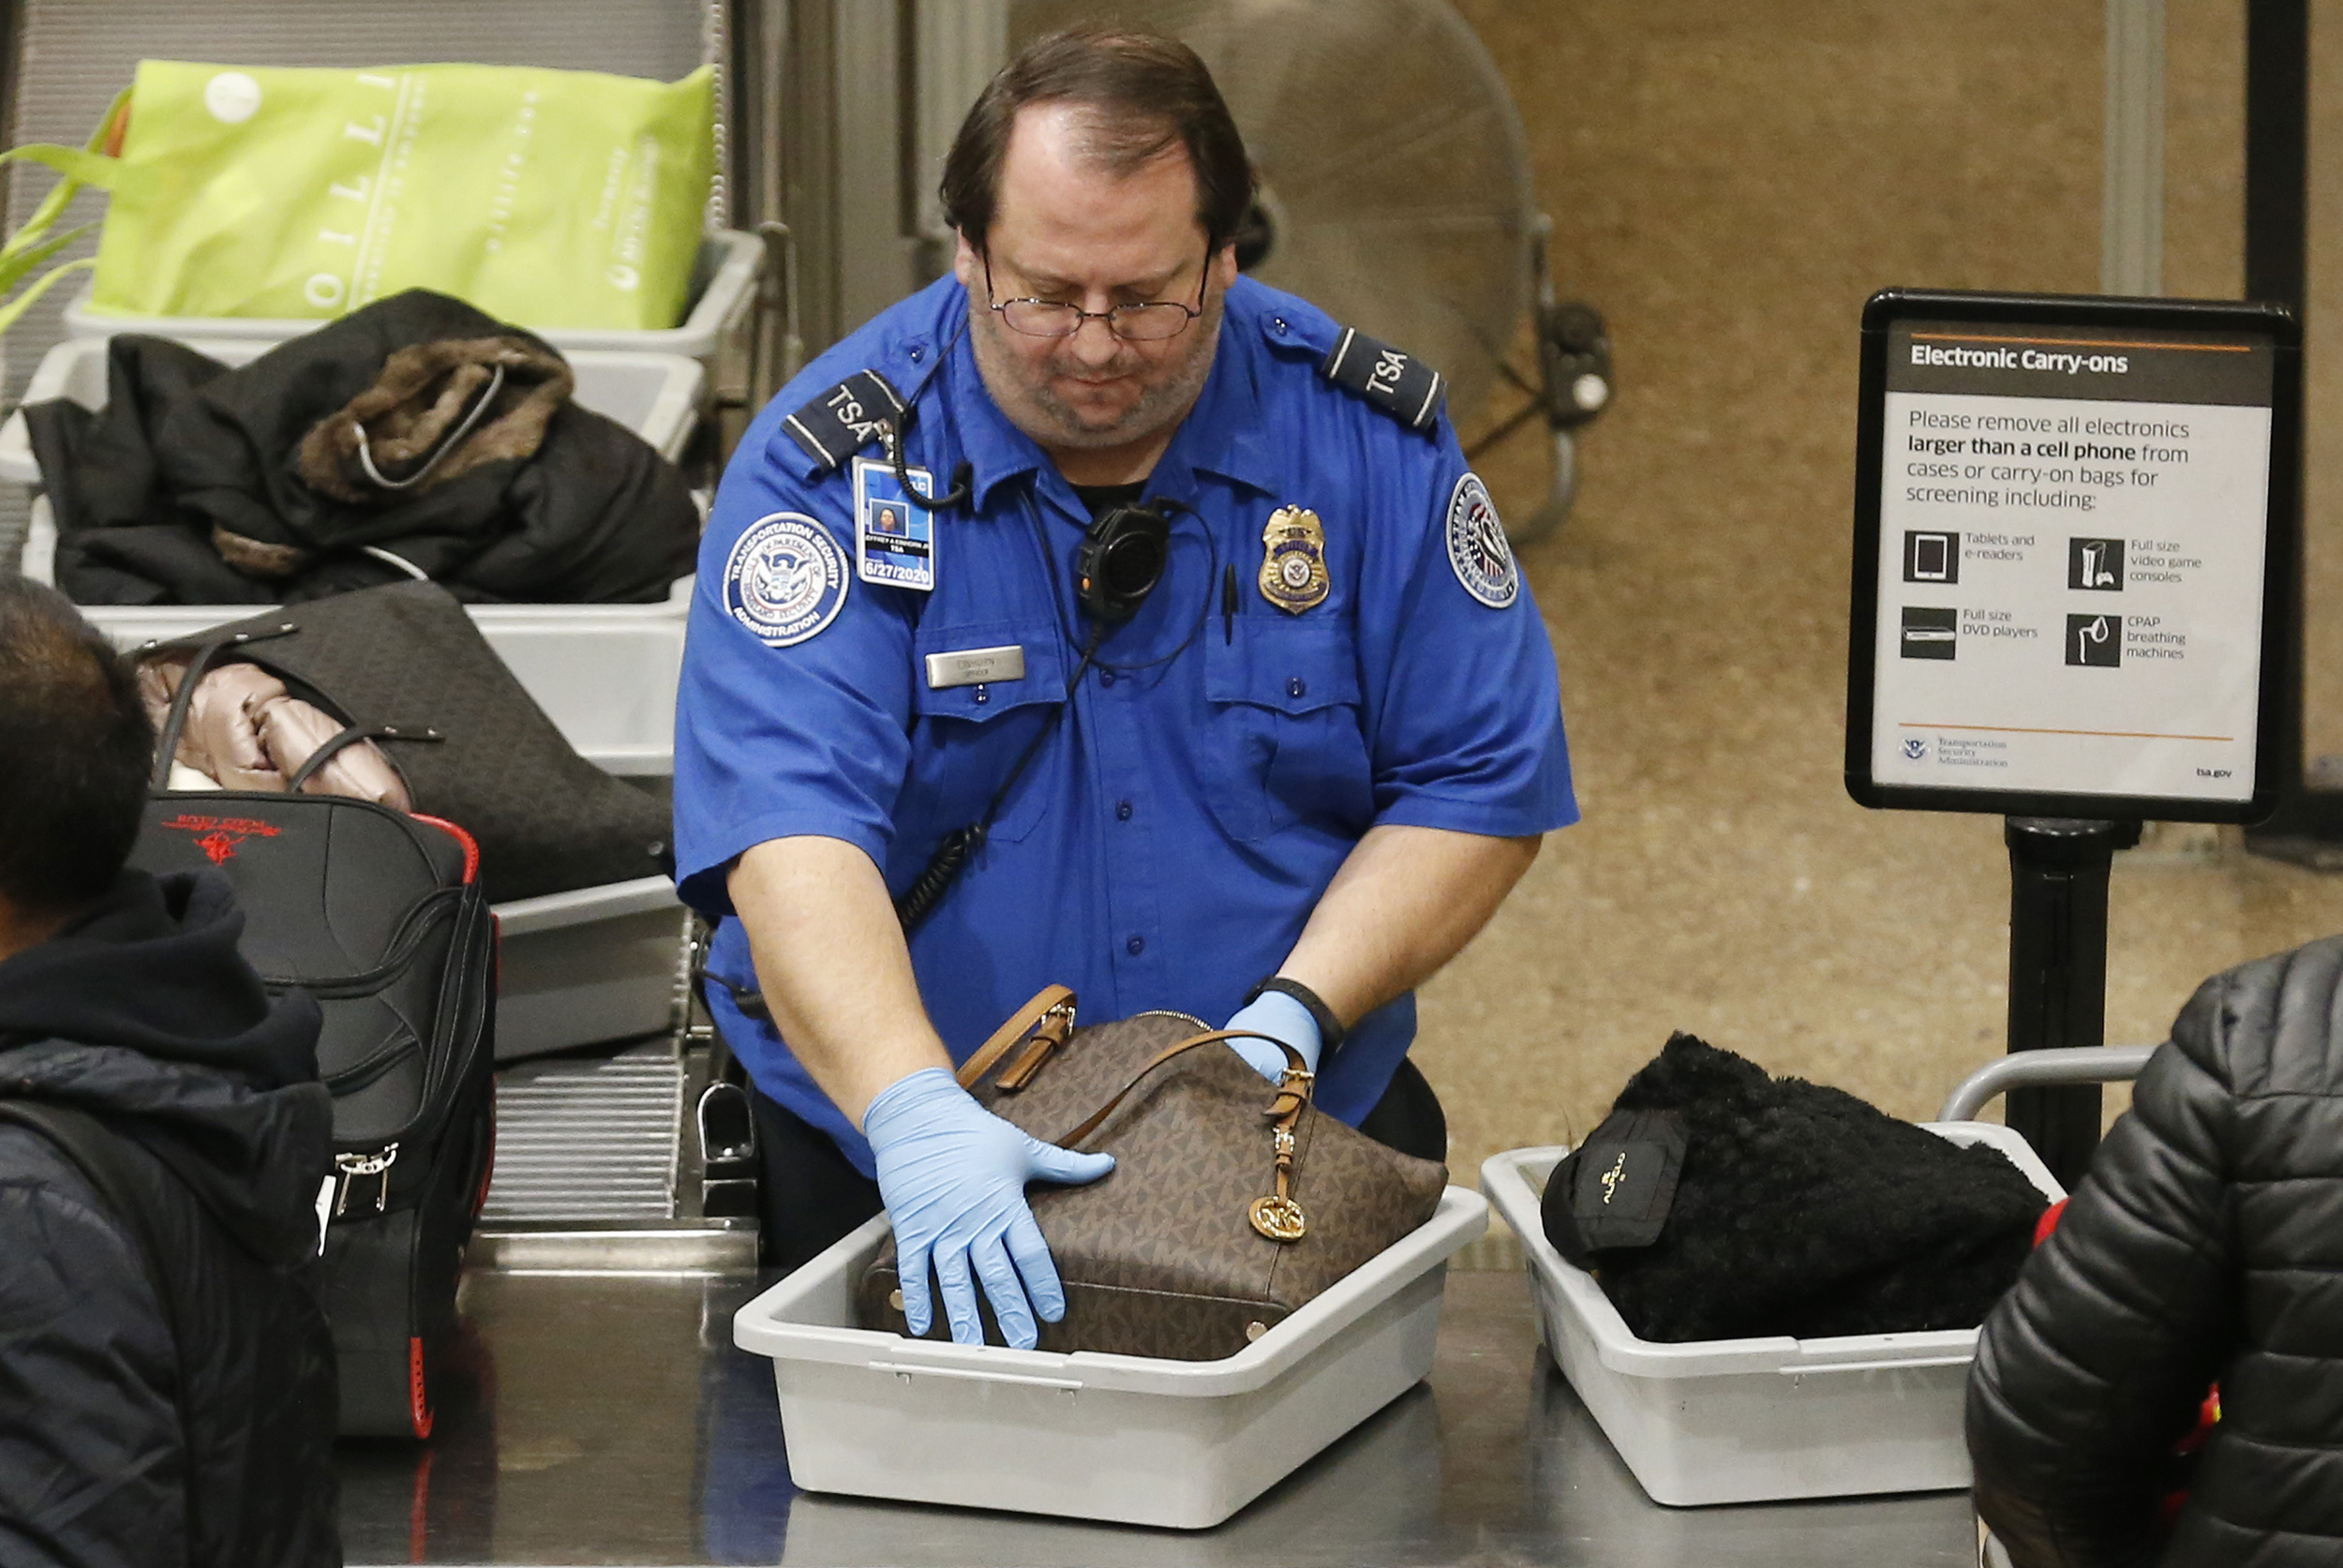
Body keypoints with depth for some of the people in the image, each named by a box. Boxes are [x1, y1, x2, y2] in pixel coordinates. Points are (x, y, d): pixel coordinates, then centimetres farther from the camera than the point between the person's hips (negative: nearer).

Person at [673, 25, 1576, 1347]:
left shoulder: (1368, 438, -1)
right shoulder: (833, 463, -9)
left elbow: (1483, 784, 3)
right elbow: (787, 830, -21)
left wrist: (1294, 1014, -13)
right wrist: (913, 1111, -37)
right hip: (890, 1158, -1)